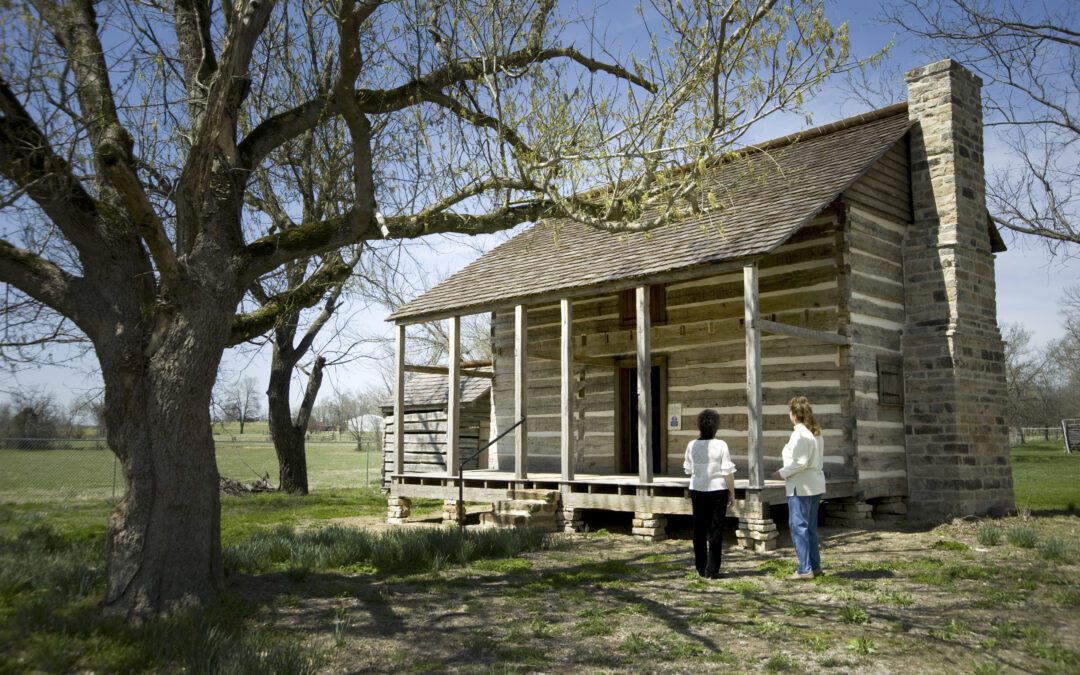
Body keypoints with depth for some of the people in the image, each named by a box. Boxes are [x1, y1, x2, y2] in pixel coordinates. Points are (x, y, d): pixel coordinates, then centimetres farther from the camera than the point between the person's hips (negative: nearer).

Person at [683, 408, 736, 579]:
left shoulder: (692, 445, -3)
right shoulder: (720, 445, -12)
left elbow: (688, 470, 7)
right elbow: (728, 472, -11)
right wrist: (732, 493, -1)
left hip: (697, 490, 3)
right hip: (717, 490, -3)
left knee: (699, 530, 13)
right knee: (716, 530, 5)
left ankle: (701, 568, 20)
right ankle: (712, 570, 5)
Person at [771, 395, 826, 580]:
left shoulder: (800, 434, -18)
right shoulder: (816, 433, 11)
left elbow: (799, 462, -21)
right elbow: (817, 460, 14)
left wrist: (782, 473, -8)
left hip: (801, 486, -9)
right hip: (815, 484, 9)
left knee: (798, 526, -3)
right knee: (810, 527, 16)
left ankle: (805, 569, -2)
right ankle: (814, 565, 21)